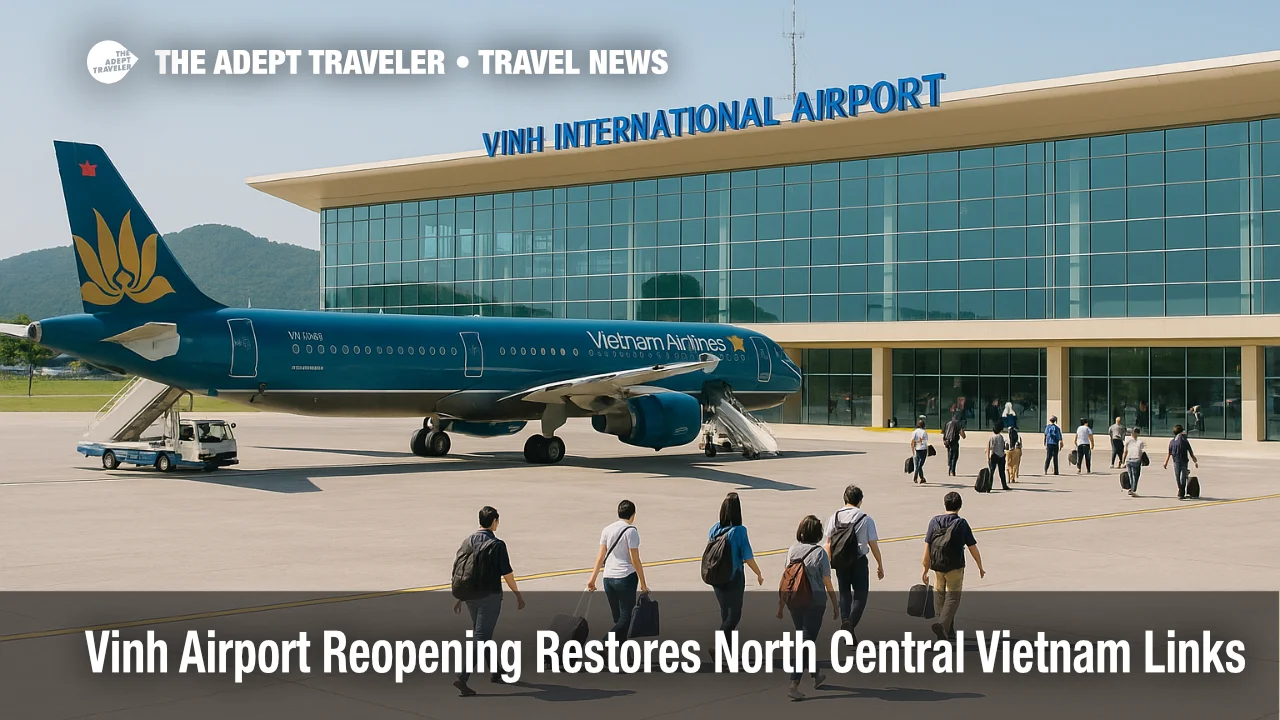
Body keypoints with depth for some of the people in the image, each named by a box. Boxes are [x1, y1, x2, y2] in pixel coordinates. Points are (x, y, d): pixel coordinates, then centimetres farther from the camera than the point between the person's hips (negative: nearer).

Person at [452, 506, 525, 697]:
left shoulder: (468, 542, 4)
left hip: (470, 596, 6)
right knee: (480, 638, -5)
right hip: (490, 597, -6)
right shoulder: (497, 545, -12)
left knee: (483, 634, 21)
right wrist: (518, 594, 2)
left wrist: (460, 597, 17)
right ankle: (462, 678, -16)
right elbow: (507, 574, -10)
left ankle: (495, 672, 34)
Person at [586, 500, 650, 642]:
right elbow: (635, 560, -9)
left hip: (608, 578, 6)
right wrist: (643, 584, -3)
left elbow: (601, 556, 9)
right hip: (626, 577, -6)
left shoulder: (607, 530, 8)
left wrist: (593, 578, 15)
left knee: (617, 617, 15)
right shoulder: (631, 531, -8)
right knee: (626, 618, -2)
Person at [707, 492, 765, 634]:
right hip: (734, 578, -5)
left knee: (725, 611, 21)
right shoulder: (739, 531, -19)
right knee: (734, 614, 5)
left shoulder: (714, 529, -4)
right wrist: (759, 574, -1)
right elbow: (748, 558, -16)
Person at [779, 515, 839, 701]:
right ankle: (794, 686, -9)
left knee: (804, 639, 21)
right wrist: (835, 606, 3)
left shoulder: (792, 550, 1)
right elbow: (827, 583, -7)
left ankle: (817, 674, 39)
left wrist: (781, 603, 12)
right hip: (815, 601, -5)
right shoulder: (820, 553, -10)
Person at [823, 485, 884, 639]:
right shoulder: (866, 519, -5)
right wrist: (880, 565, 7)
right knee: (860, 594, 6)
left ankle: (844, 621, 0)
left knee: (844, 594, 17)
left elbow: (828, 543, 3)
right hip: (859, 561, -3)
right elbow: (873, 544, -3)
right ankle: (851, 623, -14)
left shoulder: (835, 516, 2)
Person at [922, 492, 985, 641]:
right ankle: (943, 626, -18)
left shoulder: (935, 521, -1)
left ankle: (949, 630, 23)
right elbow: (973, 548, -3)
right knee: (952, 597, 2)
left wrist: (926, 570, 6)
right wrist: (980, 567, 10)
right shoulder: (962, 523, -7)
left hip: (937, 567, 3)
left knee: (940, 596, 16)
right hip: (955, 567, -3)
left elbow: (927, 547, -1)